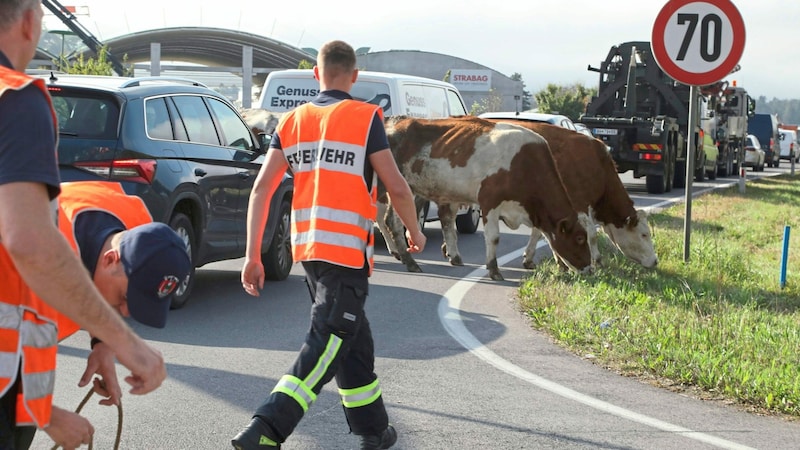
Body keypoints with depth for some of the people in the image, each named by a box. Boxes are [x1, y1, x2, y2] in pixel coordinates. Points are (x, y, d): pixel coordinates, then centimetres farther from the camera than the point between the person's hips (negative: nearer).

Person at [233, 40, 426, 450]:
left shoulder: (292, 121, 9)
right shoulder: (365, 118, -5)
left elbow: (262, 189, 2)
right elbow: (396, 188, -5)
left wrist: (252, 256, 3)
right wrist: (414, 231, 13)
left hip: (306, 246, 6)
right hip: (348, 248, -6)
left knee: (352, 339, 20)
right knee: (327, 344, -8)